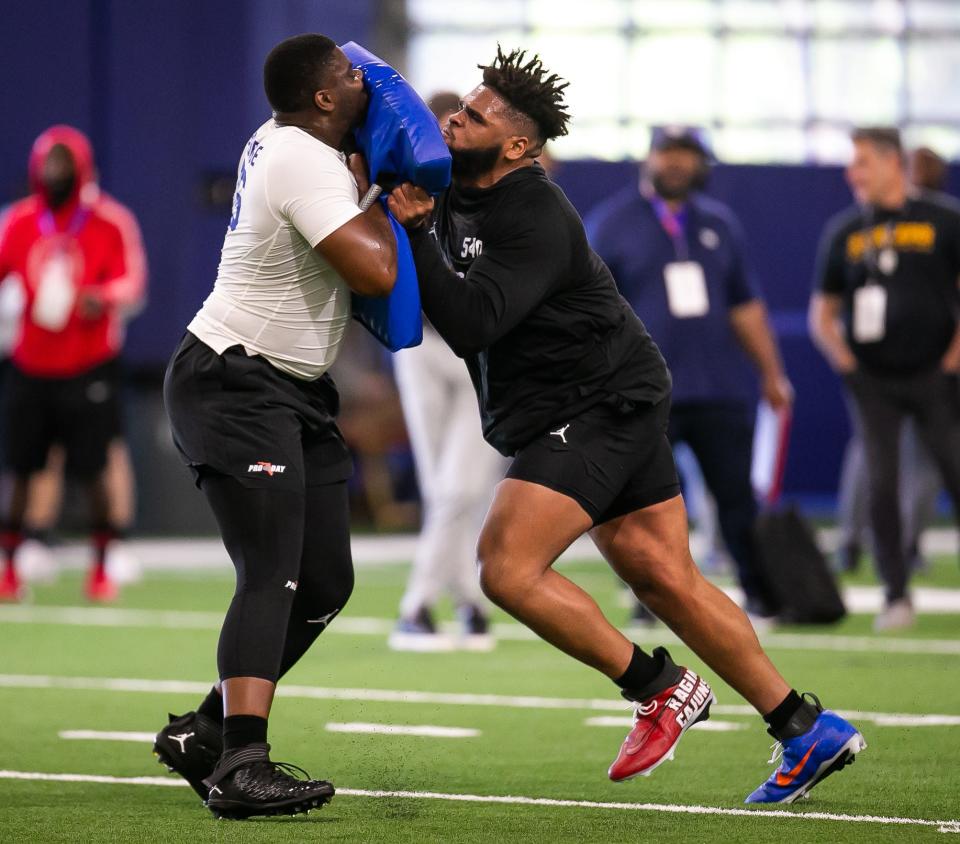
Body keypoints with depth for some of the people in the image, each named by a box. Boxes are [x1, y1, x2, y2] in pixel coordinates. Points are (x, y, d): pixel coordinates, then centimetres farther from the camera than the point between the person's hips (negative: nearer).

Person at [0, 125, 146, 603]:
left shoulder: (110, 222, -6)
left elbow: (132, 282, -11)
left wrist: (103, 298, -31)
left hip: (89, 367, -3)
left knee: (92, 471, -3)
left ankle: (100, 570, 10)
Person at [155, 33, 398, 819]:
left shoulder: (281, 139, 10)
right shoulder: (306, 165, -20)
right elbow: (376, 272, -24)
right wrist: (369, 194, -7)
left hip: (296, 395, 10)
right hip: (236, 386, -10)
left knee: (325, 583, 8)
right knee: (274, 573, -22)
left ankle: (206, 731, 16)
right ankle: (241, 767, -31)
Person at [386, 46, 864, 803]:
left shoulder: (535, 220, -20)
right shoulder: (457, 198, 8)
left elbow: (471, 323, -30)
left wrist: (417, 231, -28)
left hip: (602, 406, -9)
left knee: (507, 568, -18)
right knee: (666, 578, 7)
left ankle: (660, 686, -3)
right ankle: (809, 731, 11)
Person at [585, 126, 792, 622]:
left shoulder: (719, 223, 13)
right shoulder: (611, 224, 1)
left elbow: (745, 306, 18)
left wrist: (771, 372, 15)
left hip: (721, 390, 3)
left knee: (737, 492, 3)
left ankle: (759, 593, 12)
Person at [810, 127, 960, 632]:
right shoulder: (843, 232, 10)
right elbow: (822, 313, 16)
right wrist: (845, 363, 1)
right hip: (871, 382, 2)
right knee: (880, 486, -6)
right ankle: (896, 596, 0)